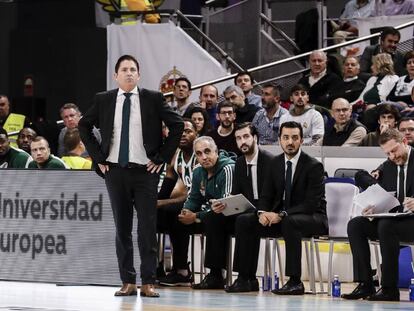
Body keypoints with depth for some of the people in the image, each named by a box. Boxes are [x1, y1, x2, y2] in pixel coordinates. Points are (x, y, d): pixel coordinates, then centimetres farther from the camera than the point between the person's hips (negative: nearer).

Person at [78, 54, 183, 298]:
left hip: (146, 170, -2)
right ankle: (128, 282, 9)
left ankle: (148, 282, -1)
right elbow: (84, 126, 16)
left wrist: (162, 158, -3)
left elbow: (177, 125, 1)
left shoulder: (153, 99, -1)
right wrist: (98, 157, 7)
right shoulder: (103, 100, 5)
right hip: (115, 170, 2)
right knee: (122, 228, 5)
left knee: (148, 228, -4)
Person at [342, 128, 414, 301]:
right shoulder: (387, 166, 14)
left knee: (386, 226, -35)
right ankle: (365, 285, -18)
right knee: (355, 225, -14)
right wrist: (371, 208, -7)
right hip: (392, 218, 7)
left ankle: (389, 288, -29)